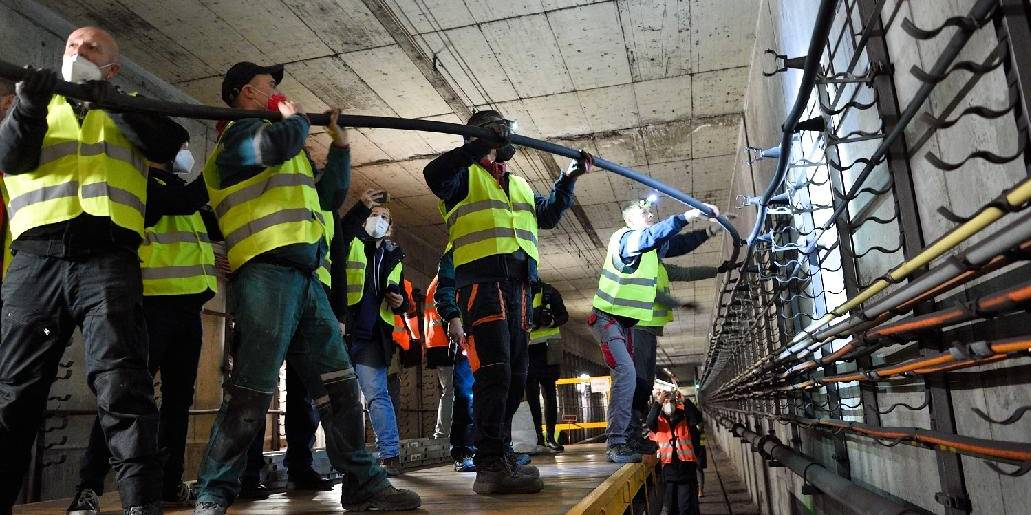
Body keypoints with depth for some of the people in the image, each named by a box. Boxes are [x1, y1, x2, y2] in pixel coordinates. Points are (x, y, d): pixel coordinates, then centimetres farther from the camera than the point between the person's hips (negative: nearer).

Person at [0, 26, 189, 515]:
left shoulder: (130, 109, 22)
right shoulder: (40, 103, 25)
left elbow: (173, 145, 2)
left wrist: (118, 106, -10)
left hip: (108, 257, -2)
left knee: (121, 386, -13)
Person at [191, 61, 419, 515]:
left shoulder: (289, 153, 30)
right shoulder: (239, 134, 3)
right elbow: (279, 142, -20)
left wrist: (339, 143, 27)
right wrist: (296, 117, 2)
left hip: (306, 277, 9)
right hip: (267, 273, -8)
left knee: (338, 384, 4)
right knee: (251, 390, -10)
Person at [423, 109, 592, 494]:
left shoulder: (520, 186, 28)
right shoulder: (465, 175, 5)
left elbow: (548, 215, 30)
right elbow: (433, 174, -16)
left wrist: (569, 179, 21)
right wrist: (483, 145, -20)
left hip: (518, 285, 8)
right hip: (482, 281, -8)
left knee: (516, 375, 9)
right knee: (495, 371, -17)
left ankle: (501, 455, 19)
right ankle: (490, 466, -16)